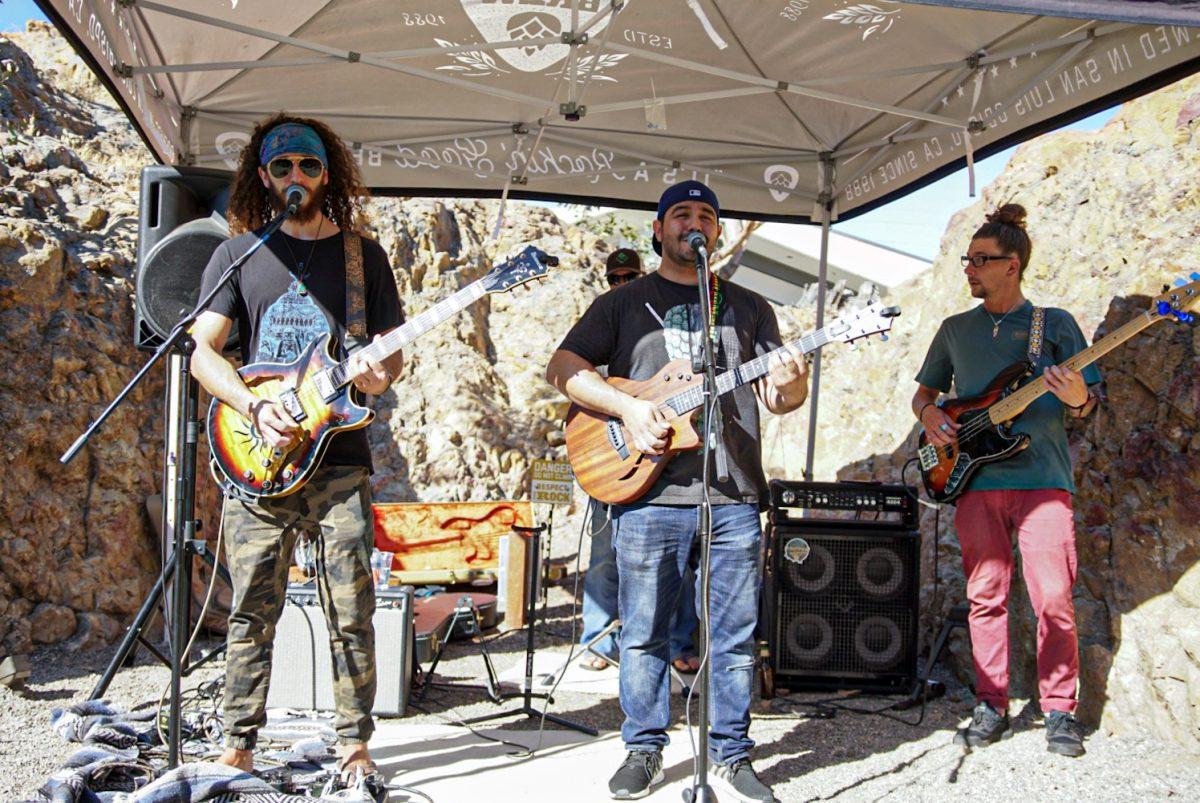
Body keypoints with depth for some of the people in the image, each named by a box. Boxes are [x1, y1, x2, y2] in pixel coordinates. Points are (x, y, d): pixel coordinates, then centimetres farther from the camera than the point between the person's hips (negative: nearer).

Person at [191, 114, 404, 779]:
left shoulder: (363, 255, 11)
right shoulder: (240, 253, 10)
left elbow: (393, 351, 12)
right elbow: (202, 349, 4)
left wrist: (377, 375, -12)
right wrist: (255, 407, -12)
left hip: (340, 458, 0)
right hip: (258, 461, 0)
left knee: (350, 613, 1)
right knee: (252, 612, 3)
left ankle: (353, 744, 14)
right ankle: (237, 745, 16)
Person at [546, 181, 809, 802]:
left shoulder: (749, 307, 17)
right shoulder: (623, 303, 12)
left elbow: (778, 399, 14)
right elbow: (563, 368, 3)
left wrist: (789, 385, -11)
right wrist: (627, 406, -11)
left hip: (734, 497, 2)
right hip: (648, 495, -1)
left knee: (735, 637, 5)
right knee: (643, 634, 5)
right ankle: (644, 751, 21)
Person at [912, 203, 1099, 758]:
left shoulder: (1055, 324, 9)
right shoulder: (956, 329, 18)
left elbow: (1089, 403, 7)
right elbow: (924, 391, 24)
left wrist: (1077, 399, -16)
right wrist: (929, 412, 2)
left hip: (1042, 478, -3)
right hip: (975, 481, 3)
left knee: (1053, 598, -8)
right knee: (985, 597, 3)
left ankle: (1060, 712, 6)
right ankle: (991, 708, 12)